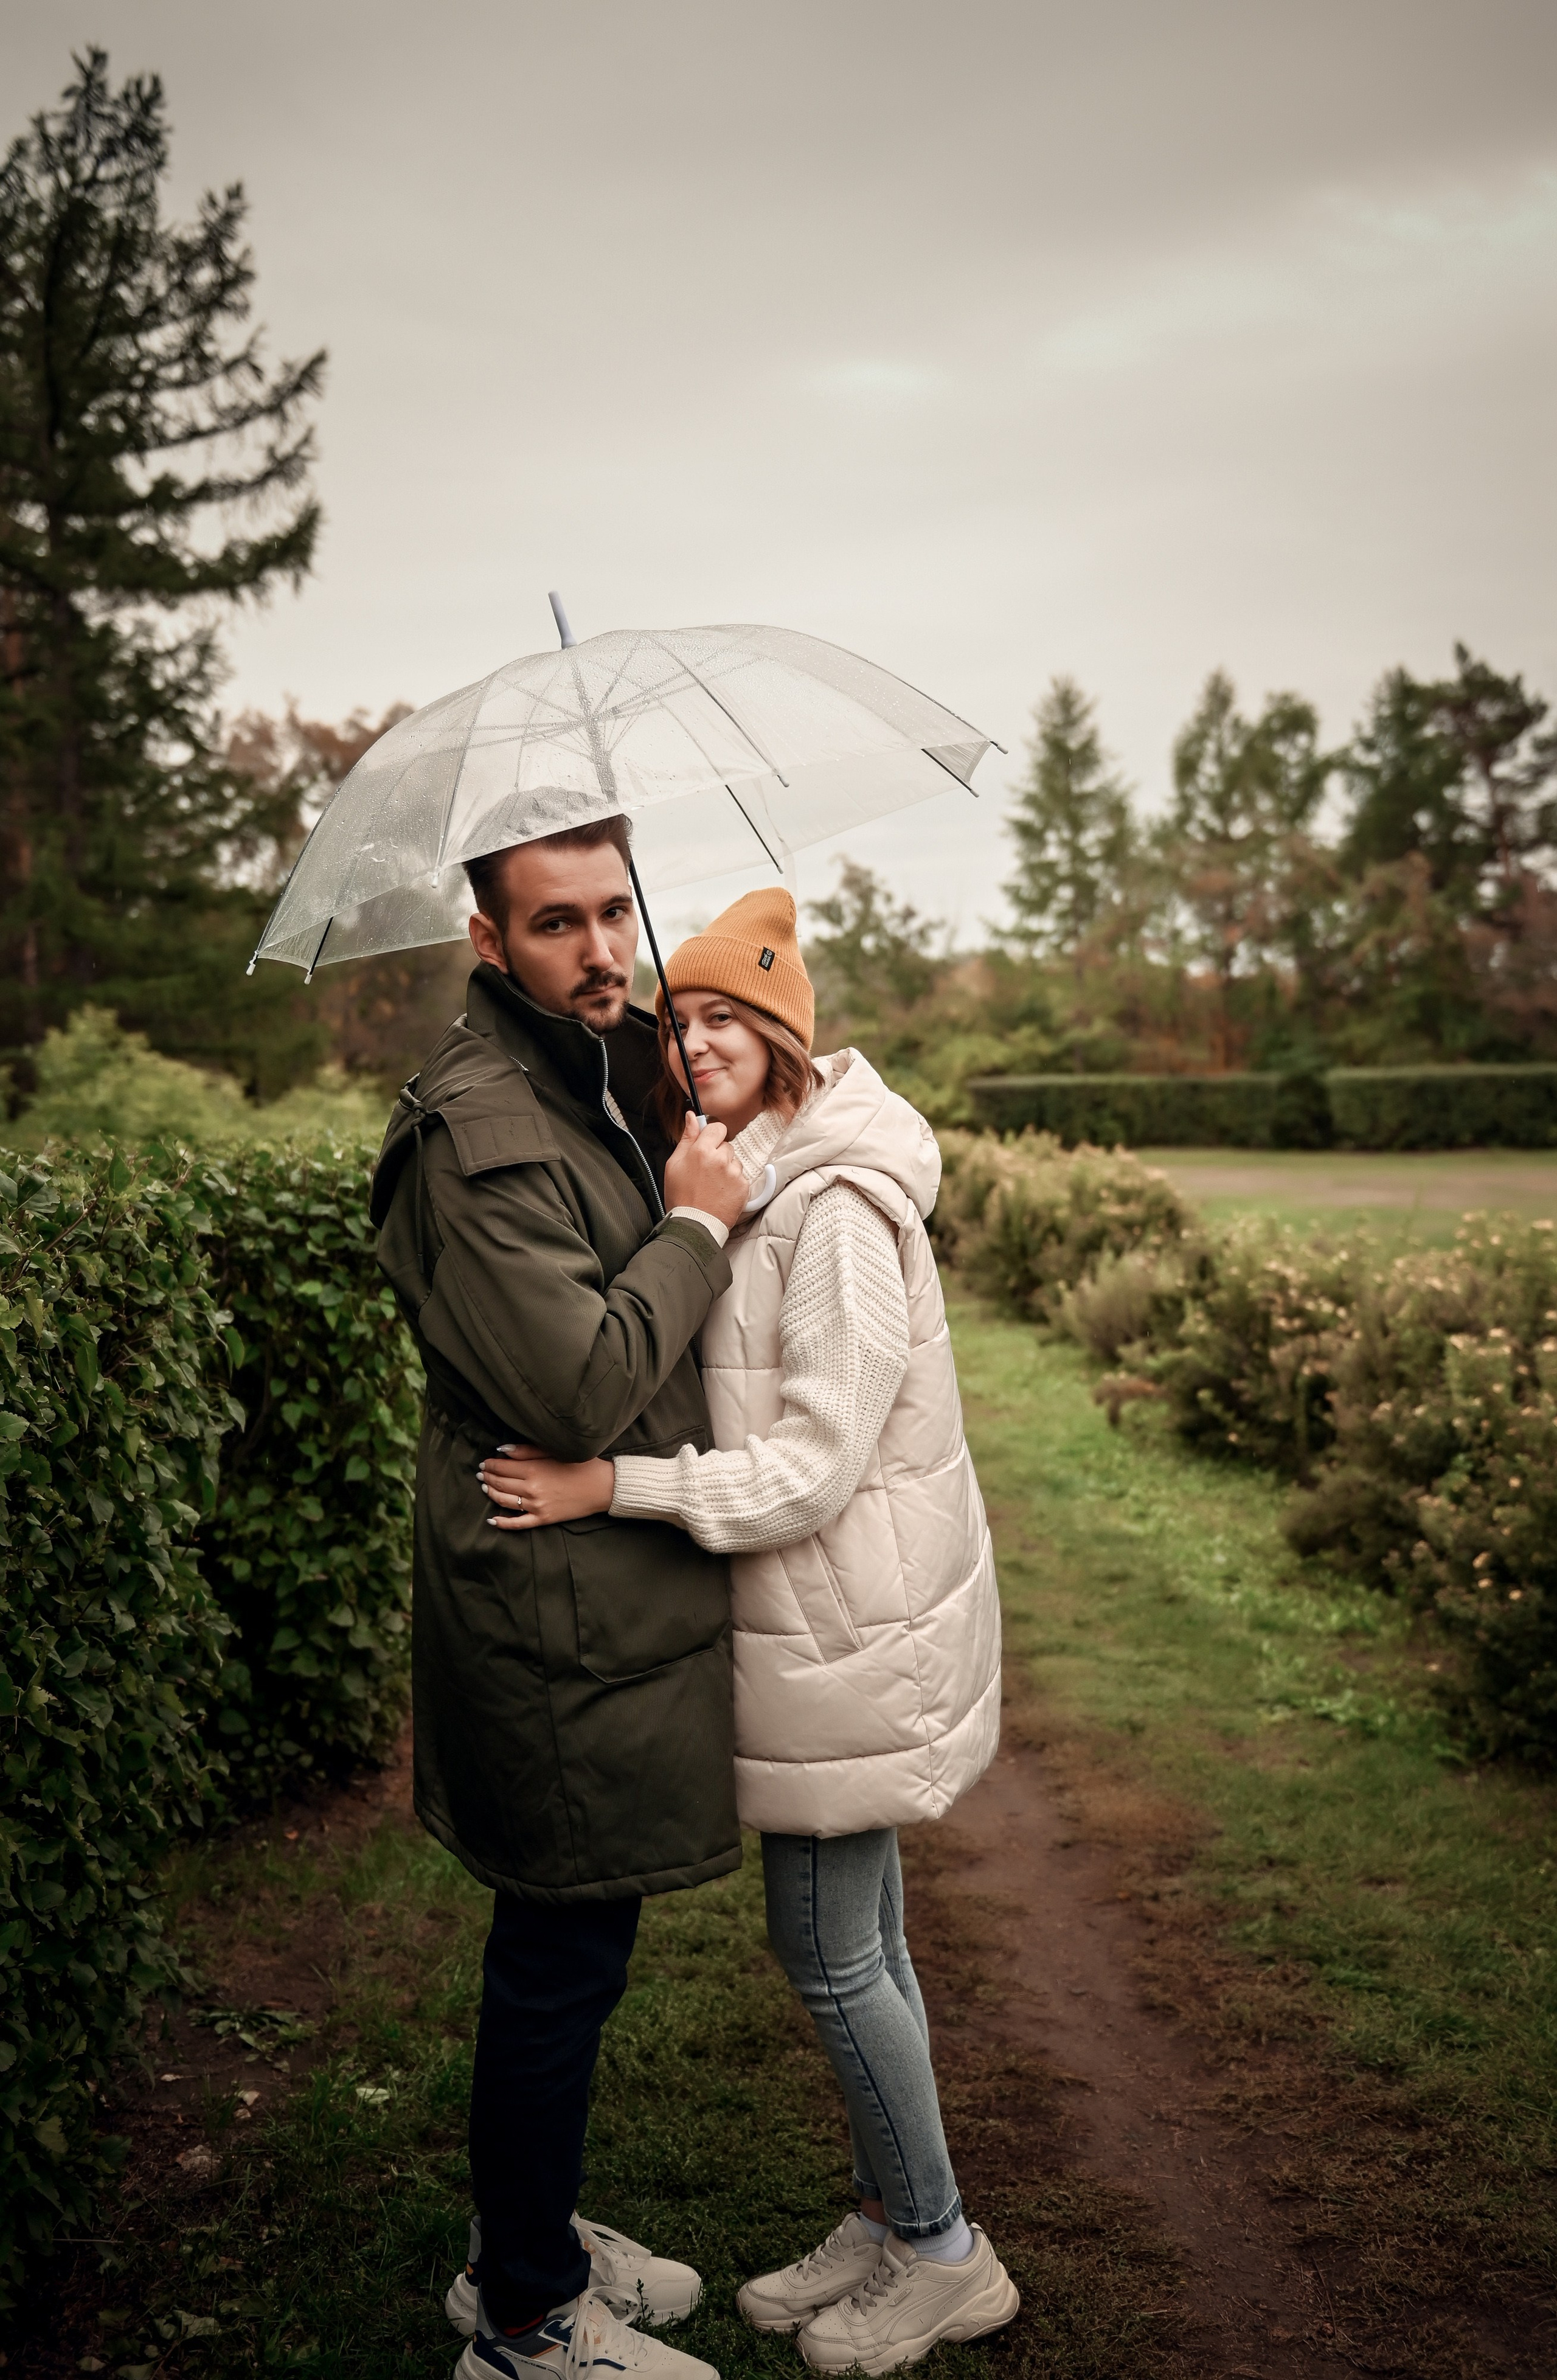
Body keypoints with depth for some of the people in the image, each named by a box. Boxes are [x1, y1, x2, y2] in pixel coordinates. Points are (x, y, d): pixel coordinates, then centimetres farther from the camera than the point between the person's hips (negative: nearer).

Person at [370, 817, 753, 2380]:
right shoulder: (477, 1130, -22)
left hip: (611, 1592, 10)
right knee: (561, 1960, 5)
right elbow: (581, 1387, -27)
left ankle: (531, 2241, 41)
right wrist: (697, 1225, -17)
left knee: (568, 1950, 22)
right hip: (563, 1617, -10)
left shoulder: (611, 1066, 10)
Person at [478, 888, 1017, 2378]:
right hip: (831, 1617, 9)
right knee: (857, 1940, 19)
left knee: (827, 1949, 4)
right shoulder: (749, 1179, 8)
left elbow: (814, 1465, -25)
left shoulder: (838, 1209, -22)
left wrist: (610, 1486, -26)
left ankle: (943, 2254, 24)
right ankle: (888, 2224, 36)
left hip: (851, 1624, -9)